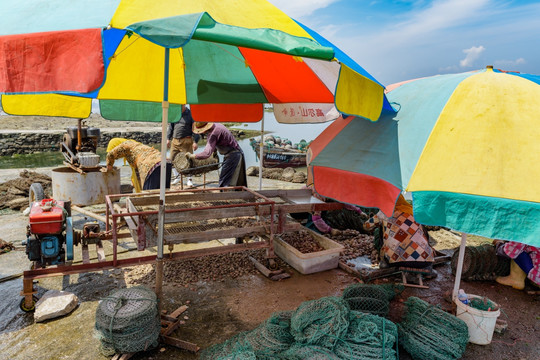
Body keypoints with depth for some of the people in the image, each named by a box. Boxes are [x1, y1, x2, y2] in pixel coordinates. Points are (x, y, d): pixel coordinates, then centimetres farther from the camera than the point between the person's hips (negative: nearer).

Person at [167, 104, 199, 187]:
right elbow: (170, 127, 19)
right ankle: (177, 177, 25)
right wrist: (168, 139, 14)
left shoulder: (190, 114, -3)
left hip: (186, 140, -5)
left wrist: (195, 141, -10)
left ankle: (189, 179, 8)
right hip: (175, 140, 5)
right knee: (172, 159, 7)